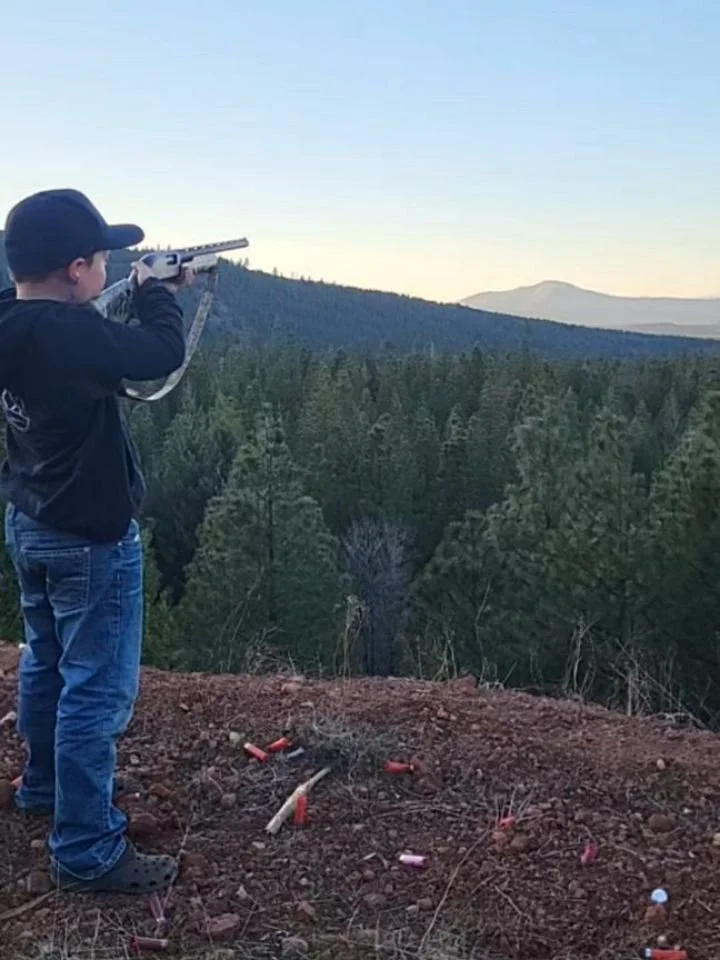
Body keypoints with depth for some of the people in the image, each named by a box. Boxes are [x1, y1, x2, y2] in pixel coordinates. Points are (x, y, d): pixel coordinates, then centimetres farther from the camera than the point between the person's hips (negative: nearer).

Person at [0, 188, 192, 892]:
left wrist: (143, 296, 8)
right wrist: (153, 291, -3)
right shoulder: (68, 335, -29)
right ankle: (86, 852, 10)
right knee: (97, 690, 0)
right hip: (91, 537, -10)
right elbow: (162, 354, -20)